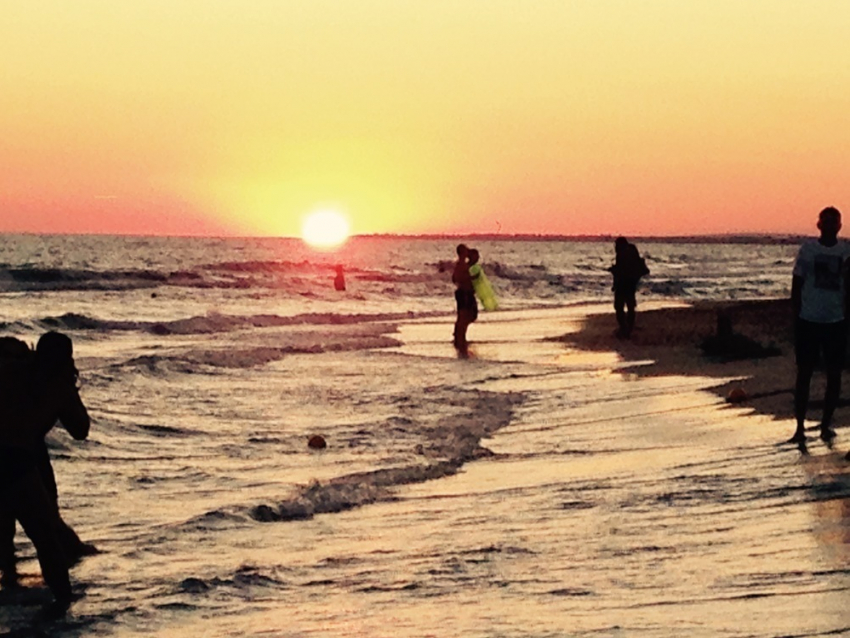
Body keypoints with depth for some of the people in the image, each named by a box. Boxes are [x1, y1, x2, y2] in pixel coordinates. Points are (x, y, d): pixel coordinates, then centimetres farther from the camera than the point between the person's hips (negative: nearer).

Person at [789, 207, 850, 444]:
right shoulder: (807, 249, 0)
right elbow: (797, 285, 3)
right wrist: (796, 317, -1)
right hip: (808, 320, -1)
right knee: (804, 373, 1)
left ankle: (826, 425, 16)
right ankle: (800, 427, 3)